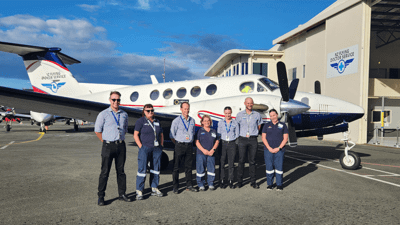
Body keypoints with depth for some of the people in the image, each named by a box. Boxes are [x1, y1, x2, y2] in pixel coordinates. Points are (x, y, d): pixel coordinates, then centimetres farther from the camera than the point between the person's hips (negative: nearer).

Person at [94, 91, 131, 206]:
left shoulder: (124, 114, 10)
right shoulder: (103, 114, -2)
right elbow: (97, 131, 1)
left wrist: (119, 140, 11)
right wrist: (107, 142, 3)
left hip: (121, 145, 4)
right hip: (108, 146, -4)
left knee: (121, 171, 11)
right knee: (105, 172, 0)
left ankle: (122, 194, 21)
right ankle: (101, 196, 11)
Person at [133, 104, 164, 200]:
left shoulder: (157, 122, 13)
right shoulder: (141, 121, -2)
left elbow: (161, 135, 19)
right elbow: (135, 135, -5)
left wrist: (161, 146, 8)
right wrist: (141, 147, -12)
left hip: (156, 149, 5)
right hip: (145, 148, -5)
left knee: (156, 169, 9)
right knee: (142, 169, -5)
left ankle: (154, 189, 21)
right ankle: (139, 191, 4)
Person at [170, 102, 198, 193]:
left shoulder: (192, 120, 9)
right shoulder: (176, 121, -4)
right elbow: (172, 135, -1)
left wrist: (190, 142, 11)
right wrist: (178, 144, 1)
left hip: (189, 146, 4)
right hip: (180, 146, -4)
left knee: (188, 167, 10)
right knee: (176, 167, 1)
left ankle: (189, 185, 20)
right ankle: (175, 187, 10)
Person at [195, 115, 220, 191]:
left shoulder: (214, 131, 11)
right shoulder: (200, 131, 2)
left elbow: (217, 141, 9)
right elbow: (197, 142, -3)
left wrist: (213, 150, -6)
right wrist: (203, 150, -13)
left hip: (211, 153, 3)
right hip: (201, 154, -2)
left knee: (211, 169, 4)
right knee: (200, 169, 1)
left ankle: (211, 184, 18)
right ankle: (201, 185, 13)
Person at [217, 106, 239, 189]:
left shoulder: (235, 123, 6)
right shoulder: (220, 122, 8)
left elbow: (237, 134, 8)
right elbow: (218, 134, 10)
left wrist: (232, 139, -2)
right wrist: (220, 142, 1)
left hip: (232, 144, -1)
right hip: (223, 143, 1)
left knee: (231, 163, 2)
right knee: (222, 163, 0)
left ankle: (231, 181, 11)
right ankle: (222, 181, 9)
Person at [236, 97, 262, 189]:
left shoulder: (257, 115, 7)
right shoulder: (239, 114, 5)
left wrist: (252, 134, 12)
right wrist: (243, 134, 9)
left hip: (253, 140, 1)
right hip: (242, 139, -1)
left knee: (252, 161, 4)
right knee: (241, 161, 0)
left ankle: (253, 181, 12)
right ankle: (239, 181, 9)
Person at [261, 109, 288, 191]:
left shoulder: (283, 125, 6)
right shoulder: (266, 125, 9)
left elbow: (285, 138, 1)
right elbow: (263, 137, 4)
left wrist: (278, 148, -9)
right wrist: (269, 148, -8)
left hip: (279, 150, -1)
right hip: (268, 150, 1)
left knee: (279, 167, -1)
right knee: (269, 167, 2)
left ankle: (279, 185, 11)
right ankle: (269, 184, 14)